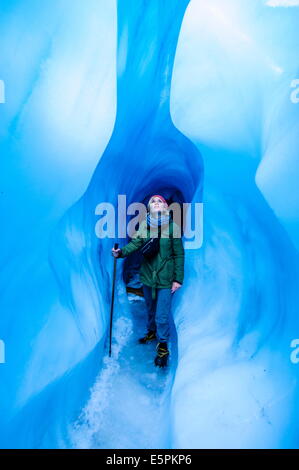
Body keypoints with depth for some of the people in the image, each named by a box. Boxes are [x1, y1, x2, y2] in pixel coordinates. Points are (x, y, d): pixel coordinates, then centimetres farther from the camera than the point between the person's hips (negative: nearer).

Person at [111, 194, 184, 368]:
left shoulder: (173, 226, -9)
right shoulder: (144, 224, 0)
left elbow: (179, 254, -7)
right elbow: (136, 243, -7)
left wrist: (178, 279, -10)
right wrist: (121, 252, -27)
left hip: (165, 278, -3)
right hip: (147, 275, 4)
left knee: (162, 315, -1)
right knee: (151, 308, 22)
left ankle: (163, 346, 20)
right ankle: (152, 331, 47)